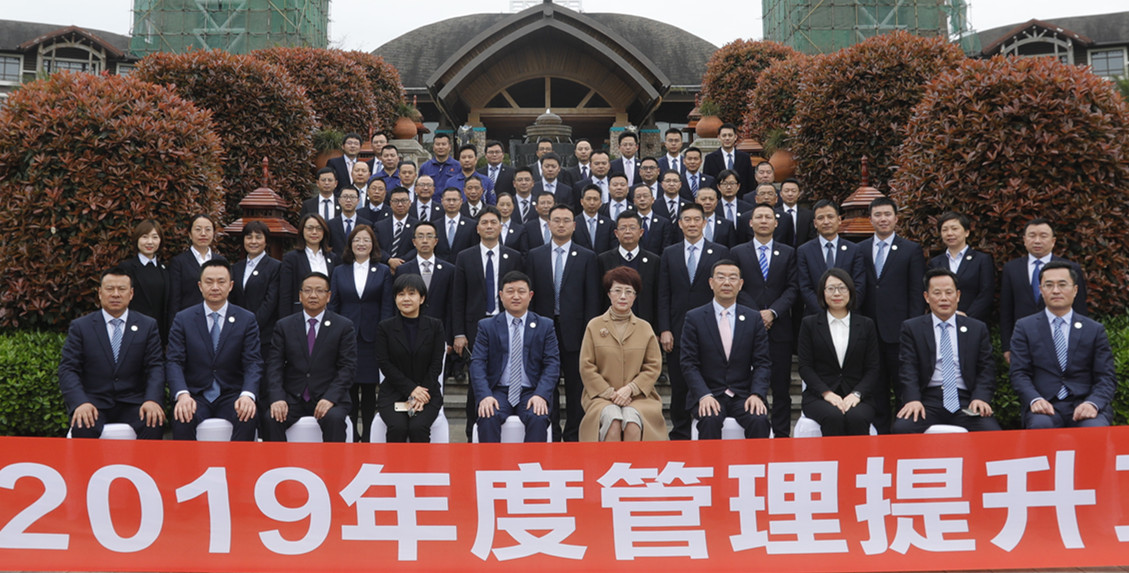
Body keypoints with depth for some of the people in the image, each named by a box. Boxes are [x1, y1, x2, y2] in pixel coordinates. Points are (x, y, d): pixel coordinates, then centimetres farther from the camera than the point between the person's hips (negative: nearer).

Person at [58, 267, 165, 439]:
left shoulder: (148, 326, 10)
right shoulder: (79, 327, 8)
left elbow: (156, 367, 3)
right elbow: (68, 369, 0)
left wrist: (152, 400, -17)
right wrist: (80, 402, -19)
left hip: (132, 404, 1)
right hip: (94, 403, 0)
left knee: (153, 424, -30)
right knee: (82, 428, -33)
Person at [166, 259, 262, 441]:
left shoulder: (247, 320, 7)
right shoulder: (183, 319, 7)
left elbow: (253, 363, -2)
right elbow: (174, 362, -1)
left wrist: (248, 394, -22)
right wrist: (182, 394, -21)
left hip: (231, 395, 0)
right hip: (195, 396, 0)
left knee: (248, 417, -32)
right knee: (182, 418, -32)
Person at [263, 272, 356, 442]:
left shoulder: (344, 326, 5)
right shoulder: (284, 326, 10)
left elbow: (348, 367, -2)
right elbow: (274, 366, 3)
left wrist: (330, 397, -16)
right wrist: (277, 398, -14)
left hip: (328, 396, -1)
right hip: (292, 398, 2)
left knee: (334, 418, -32)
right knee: (271, 419, -27)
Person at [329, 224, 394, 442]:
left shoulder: (383, 271, 5)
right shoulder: (339, 271, 9)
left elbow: (386, 307, 2)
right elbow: (333, 305, 8)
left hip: (371, 337, -1)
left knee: (369, 389, 4)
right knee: (348, 387, 2)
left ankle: (368, 436, 12)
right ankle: (350, 435, 11)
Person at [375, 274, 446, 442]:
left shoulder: (435, 326, 6)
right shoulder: (384, 327, 5)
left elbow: (436, 365, 1)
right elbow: (384, 364, -2)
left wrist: (421, 393, -13)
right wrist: (411, 389, -14)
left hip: (427, 392, 0)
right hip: (393, 393, 0)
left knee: (418, 427, -28)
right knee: (398, 427, -28)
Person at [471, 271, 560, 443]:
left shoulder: (544, 326, 9)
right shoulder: (487, 326, 8)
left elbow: (552, 364, 2)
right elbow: (477, 363, 0)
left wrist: (541, 395, -15)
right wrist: (485, 396, -17)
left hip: (531, 393, 0)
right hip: (498, 392, 0)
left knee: (538, 419, -31)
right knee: (488, 417, -30)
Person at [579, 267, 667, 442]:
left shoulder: (645, 328, 13)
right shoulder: (594, 326, 9)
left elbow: (654, 366, 8)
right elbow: (586, 367, 5)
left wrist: (630, 389, -7)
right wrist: (610, 393, -7)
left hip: (638, 395, 1)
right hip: (601, 395, 0)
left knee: (632, 421, -32)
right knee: (612, 419, -33)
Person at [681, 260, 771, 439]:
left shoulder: (754, 319, 9)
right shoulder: (694, 318, 3)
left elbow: (762, 363, 5)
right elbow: (689, 364, -2)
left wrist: (757, 394, -12)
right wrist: (704, 395, -18)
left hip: (743, 395, 2)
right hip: (708, 394, -1)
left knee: (759, 420, -28)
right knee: (710, 420, -32)